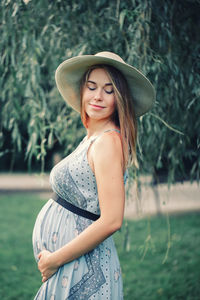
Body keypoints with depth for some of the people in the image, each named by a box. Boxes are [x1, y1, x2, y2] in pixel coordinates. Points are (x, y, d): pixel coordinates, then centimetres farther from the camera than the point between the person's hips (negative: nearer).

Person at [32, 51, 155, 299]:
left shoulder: (108, 141, -17)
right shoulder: (92, 138, 9)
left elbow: (111, 221, -25)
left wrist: (55, 259, -16)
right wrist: (52, 259, 5)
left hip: (83, 270, -8)